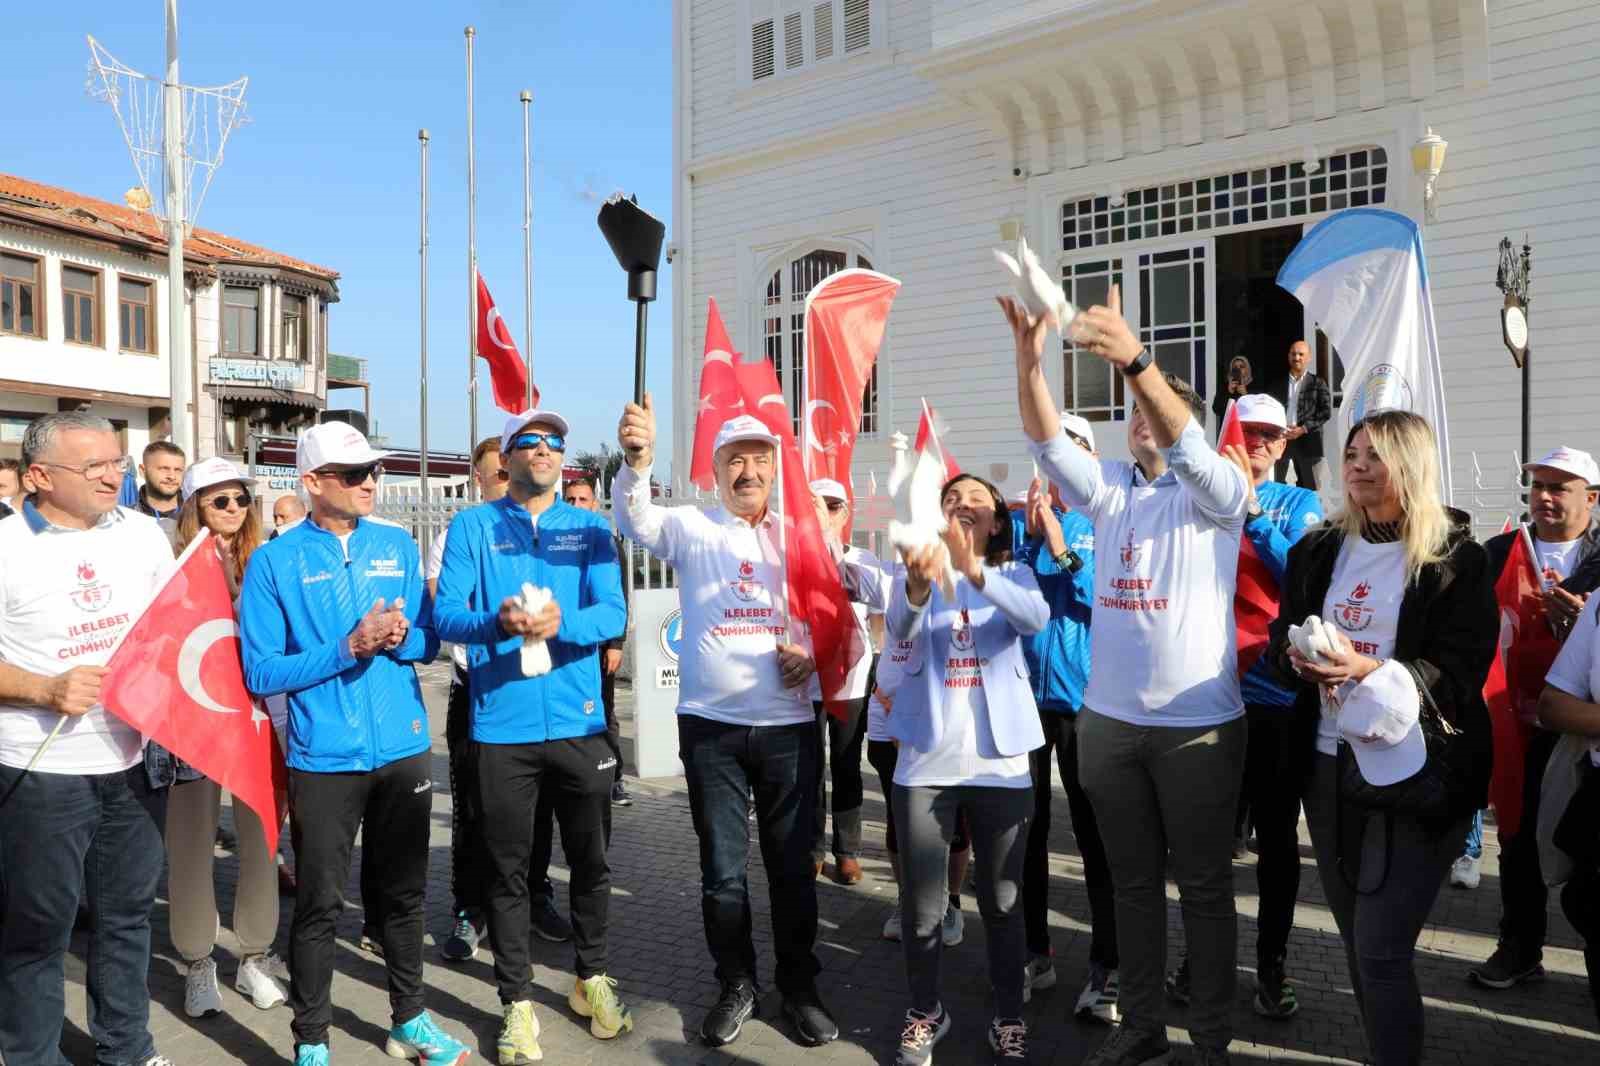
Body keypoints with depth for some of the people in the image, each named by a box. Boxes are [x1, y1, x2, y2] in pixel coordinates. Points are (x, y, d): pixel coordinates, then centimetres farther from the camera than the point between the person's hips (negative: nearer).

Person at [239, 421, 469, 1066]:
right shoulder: (275, 561, -6)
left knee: (404, 893, 16)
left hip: (403, 748, 4)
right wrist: (348, 648, -19)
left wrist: (398, 635, -13)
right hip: (324, 757, -3)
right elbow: (261, 673, -9)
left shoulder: (398, 546, 5)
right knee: (319, 904, 5)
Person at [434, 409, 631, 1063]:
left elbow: (613, 613, -6)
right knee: (508, 869, 8)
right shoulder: (473, 526, 2)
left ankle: (591, 979, 36)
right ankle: (517, 1002, 25)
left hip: (578, 720, 2)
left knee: (590, 861, 15)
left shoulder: (590, 528, 5)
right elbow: (445, 614, -7)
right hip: (502, 724, -1)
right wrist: (496, 622, -27)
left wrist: (561, 623, -26)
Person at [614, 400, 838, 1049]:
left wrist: (813, 654, -8)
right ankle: (736, 986, 28)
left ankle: (799, 988, 27)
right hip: (710, 727, -1)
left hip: (789, 726, 1)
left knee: (793, 864, 10)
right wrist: (638, 461, -38)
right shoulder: (692, 528, 1)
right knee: (722, 868, 9)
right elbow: (637, 522, -19)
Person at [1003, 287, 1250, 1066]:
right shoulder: (1110, 490, 9)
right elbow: (1048, 443, -6)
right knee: (1132, 882, 15)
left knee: (1203, 885, 8)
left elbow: (1187, 447, -25)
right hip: (1107, 721, 5)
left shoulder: (1217, 493, -3)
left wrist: (1135, 360, -40)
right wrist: (1028, 356, -23)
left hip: (1198, 725, -4)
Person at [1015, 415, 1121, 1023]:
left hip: (1084, 695, -3)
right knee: (1028, 826, 12)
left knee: (1095, 834, 2)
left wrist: (1063, 549, -21)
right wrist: (1031, 538, -13)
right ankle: (1035, 954, 26)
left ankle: (1105, 967, 13)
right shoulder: (1021, 521, 7)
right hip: (1025, 692, 3)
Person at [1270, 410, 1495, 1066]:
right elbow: (1280, 638, 12)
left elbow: (1462, 672, -11)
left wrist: (1367, 668, -25)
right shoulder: (1317, 550, 10)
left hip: (1416, 772, -5)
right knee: (1356, 941, 16)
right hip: (1330, 764, 5)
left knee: (1381, 953, -7)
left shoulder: (1456, 559, -6)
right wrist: (1298, 659, -11)